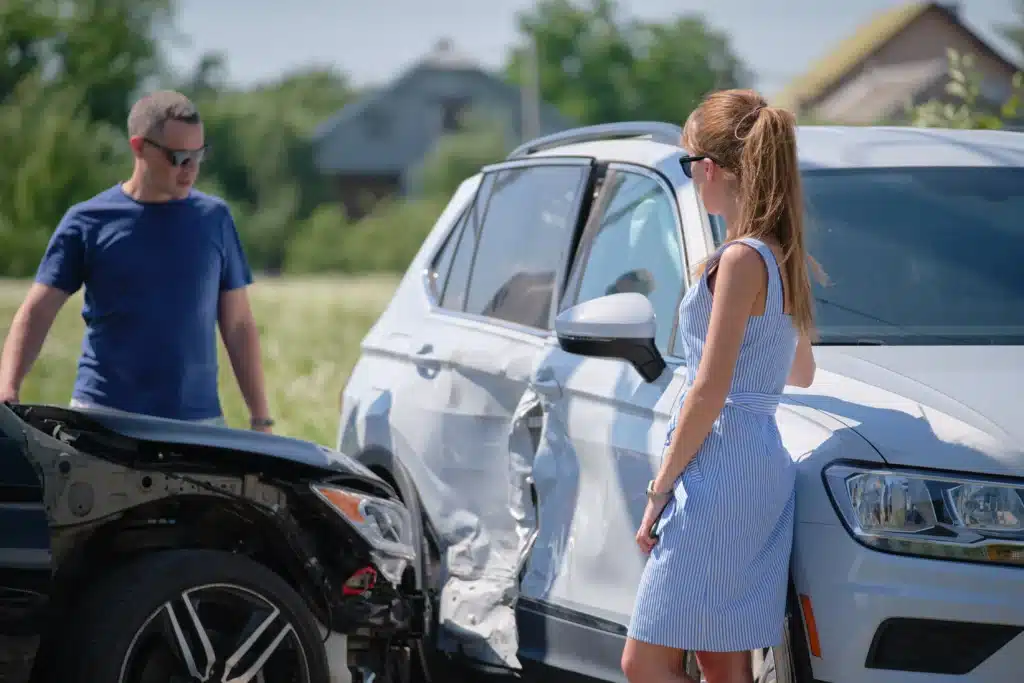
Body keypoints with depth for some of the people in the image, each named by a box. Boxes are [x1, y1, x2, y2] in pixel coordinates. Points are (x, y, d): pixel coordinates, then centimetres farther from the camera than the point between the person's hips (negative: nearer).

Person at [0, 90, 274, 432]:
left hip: (198, 421, 2)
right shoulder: (86, 223, 2)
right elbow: (35, 313, -2)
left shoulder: (214, 218, 8)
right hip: (103, 417, -2)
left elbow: (238, 326, 11)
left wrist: (261, 420, 7)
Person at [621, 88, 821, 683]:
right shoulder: (784, 257, 14)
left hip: (722, 473, -10)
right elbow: (801, 372, 29)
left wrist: (660, 488, -11)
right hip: (766, 466, 10)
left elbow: (710, 393, -17)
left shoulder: (741, 259, -14)